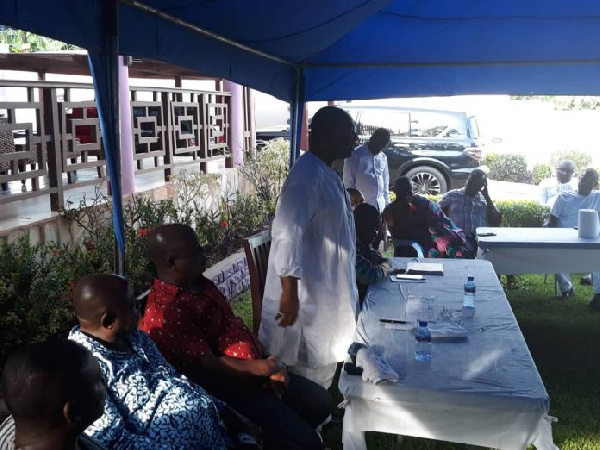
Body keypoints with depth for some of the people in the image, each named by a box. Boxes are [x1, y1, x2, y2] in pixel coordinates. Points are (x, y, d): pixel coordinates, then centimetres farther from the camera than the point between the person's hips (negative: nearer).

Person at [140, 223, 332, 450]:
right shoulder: (164, 314, -25)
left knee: (321, 403, 15)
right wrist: (263, 368, -15)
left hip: (256, 371, 9)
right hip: (228, 389, -9)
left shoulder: (199, 284, 5)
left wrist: (268, 366, -1)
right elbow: (208, 366, -23)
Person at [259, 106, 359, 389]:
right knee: (309, 383, 3)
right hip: (307, 301, -10)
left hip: (326, 297, 10)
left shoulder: (326, 174, 11)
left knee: (321, 370, 21)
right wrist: (289, 293, -30)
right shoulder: (307, 175, -22)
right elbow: (287, 234, -28)